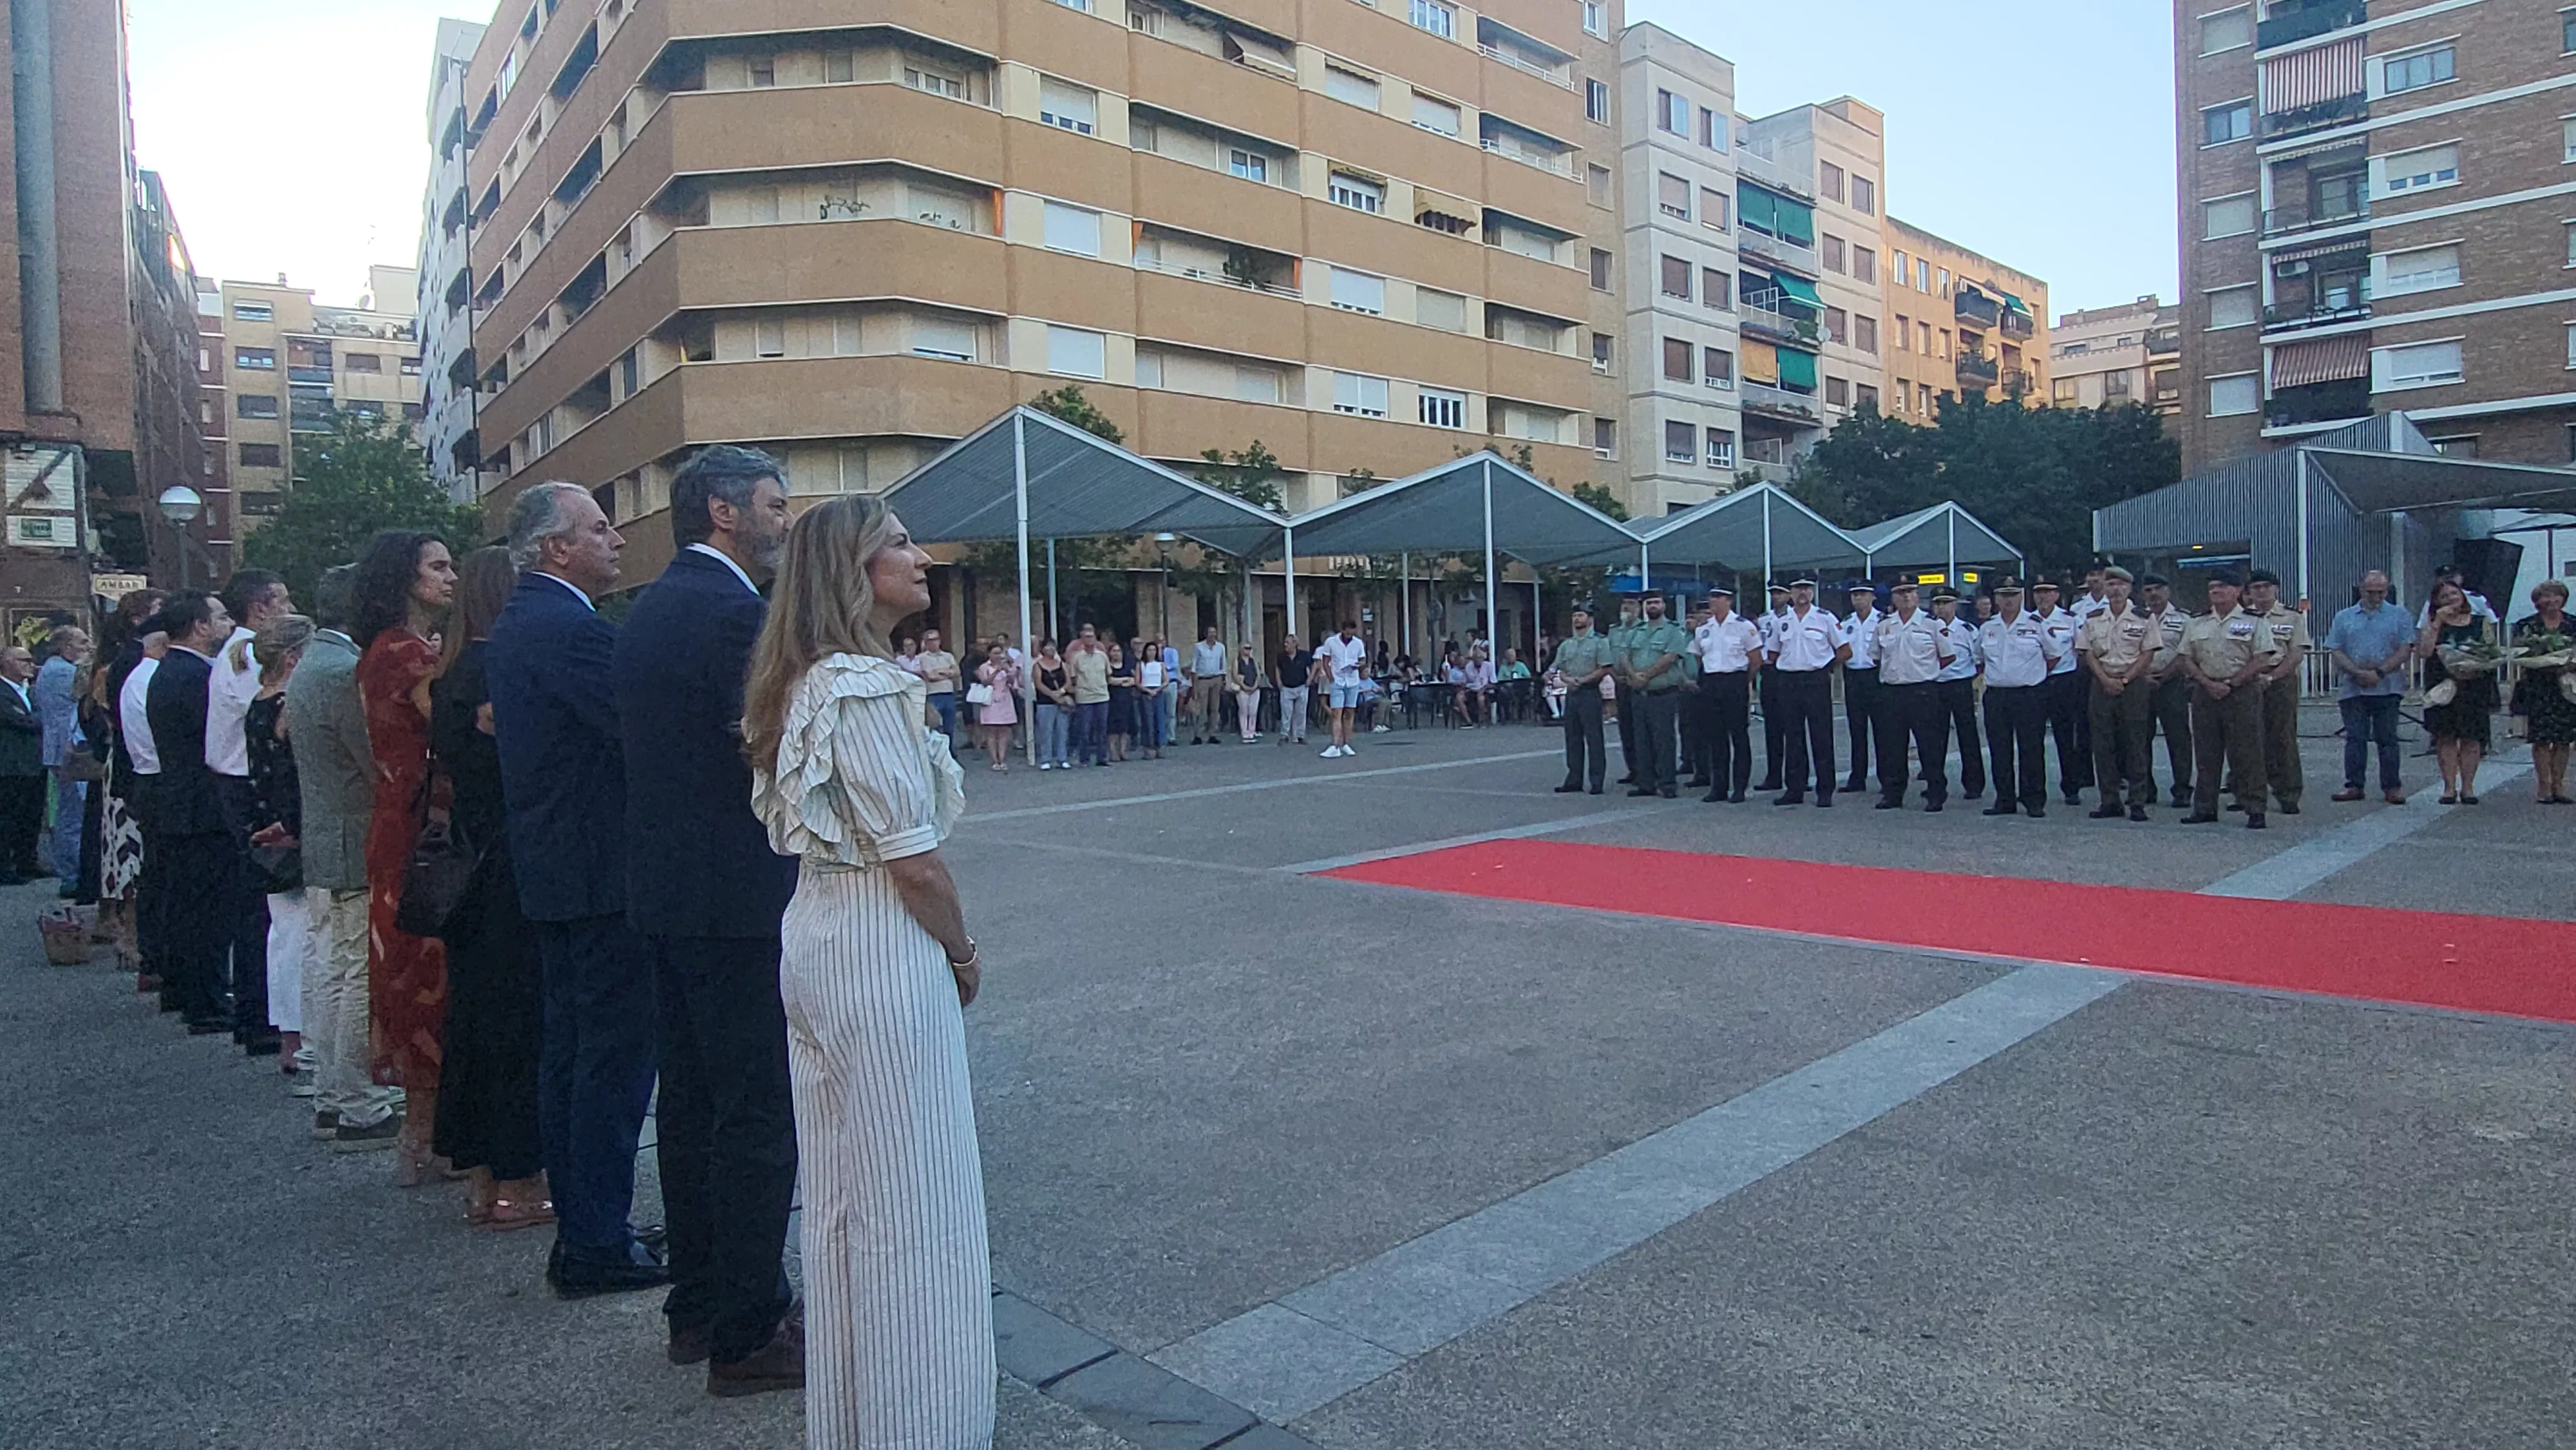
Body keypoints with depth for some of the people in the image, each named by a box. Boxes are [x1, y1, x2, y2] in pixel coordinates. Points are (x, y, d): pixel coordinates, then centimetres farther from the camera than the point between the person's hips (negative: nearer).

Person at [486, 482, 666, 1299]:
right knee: (616, 1057, -2)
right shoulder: (573, 629, -18)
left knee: (569, 1049, 16)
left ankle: (580, 1229, 27)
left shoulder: (513, 627, 14)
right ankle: (598, 1246, 7)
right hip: (602, 873, -11)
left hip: (549, 869, 11)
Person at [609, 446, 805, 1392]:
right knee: (758, 1115, -1)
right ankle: (747, 1333, 9)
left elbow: (646, 745, 16)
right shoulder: (732, 610, -17)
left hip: (663, 893, 10)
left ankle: (696, 1307, 29)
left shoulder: (648, 609, 13)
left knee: (691, 1102, 17)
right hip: (737, 899, -10)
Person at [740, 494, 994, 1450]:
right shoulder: (865, 688, -19)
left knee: (843, 1190, 20)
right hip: (883, 952, -10)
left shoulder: (802, 684, 10)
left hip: (816, 937, 10)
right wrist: (964, 956, -5)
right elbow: (915, 863, -19)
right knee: (910, 1198, 3)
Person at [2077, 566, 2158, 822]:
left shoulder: (2143, 619, 1)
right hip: (2102, 684, 3)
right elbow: (2088, 653, 5)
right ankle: (2109, 801, 9)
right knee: (2103, 744, 2)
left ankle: (2138, 802, 3)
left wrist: (2124, 679, -12)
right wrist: (2106, 680, -8)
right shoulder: (2092, 619, 8)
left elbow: (2148, 654, -2)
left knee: (2136, 743, -2)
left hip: (2134, 683, -2)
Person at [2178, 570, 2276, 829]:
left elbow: (2262, 661, -5)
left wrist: (2230, 684, -12)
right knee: (2207, 753, 7)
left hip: (2243, 693, -4)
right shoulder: (2197, 625, 13)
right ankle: (2205, 807, 13)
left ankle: (2255, 810, 0)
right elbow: (2187, 660, 9)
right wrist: (2209, 683, -6)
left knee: (2246, 754, -4)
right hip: (2205, 693, 4)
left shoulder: (2253, 623, 2)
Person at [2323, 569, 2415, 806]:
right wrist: (2358, 672, -11)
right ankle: (2354, 785, 8)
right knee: (2355, 739, 3)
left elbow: (2405, 651, -1)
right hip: (2352, 689, 1)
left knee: (2387, 739, 2)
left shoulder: (2399, 616, 7)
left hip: (2387, 688, -1)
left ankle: (2391, 786, 7)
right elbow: (2335, 651, 4)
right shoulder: (2344, 617, 11)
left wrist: (2379, 672, -13)